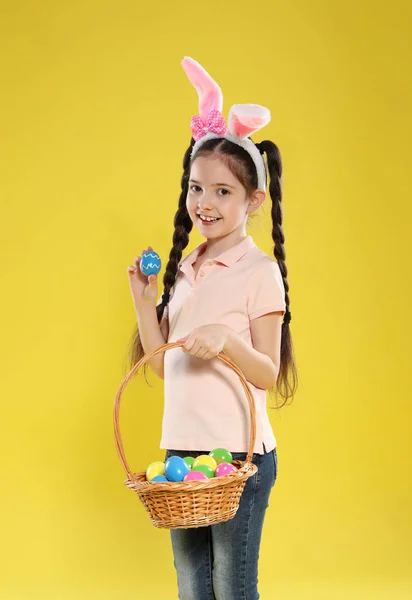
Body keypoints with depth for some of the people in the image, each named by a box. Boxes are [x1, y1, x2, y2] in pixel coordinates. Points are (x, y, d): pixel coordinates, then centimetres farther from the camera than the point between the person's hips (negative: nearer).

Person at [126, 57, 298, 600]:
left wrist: (228, 342, -28)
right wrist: (144, 300, 1)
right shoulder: (183, 269, 11)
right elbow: (162, 365, 12)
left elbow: (270, 374, -10)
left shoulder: (259, 271, -8)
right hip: (182, 449, 6)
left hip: (239, 453, -6)